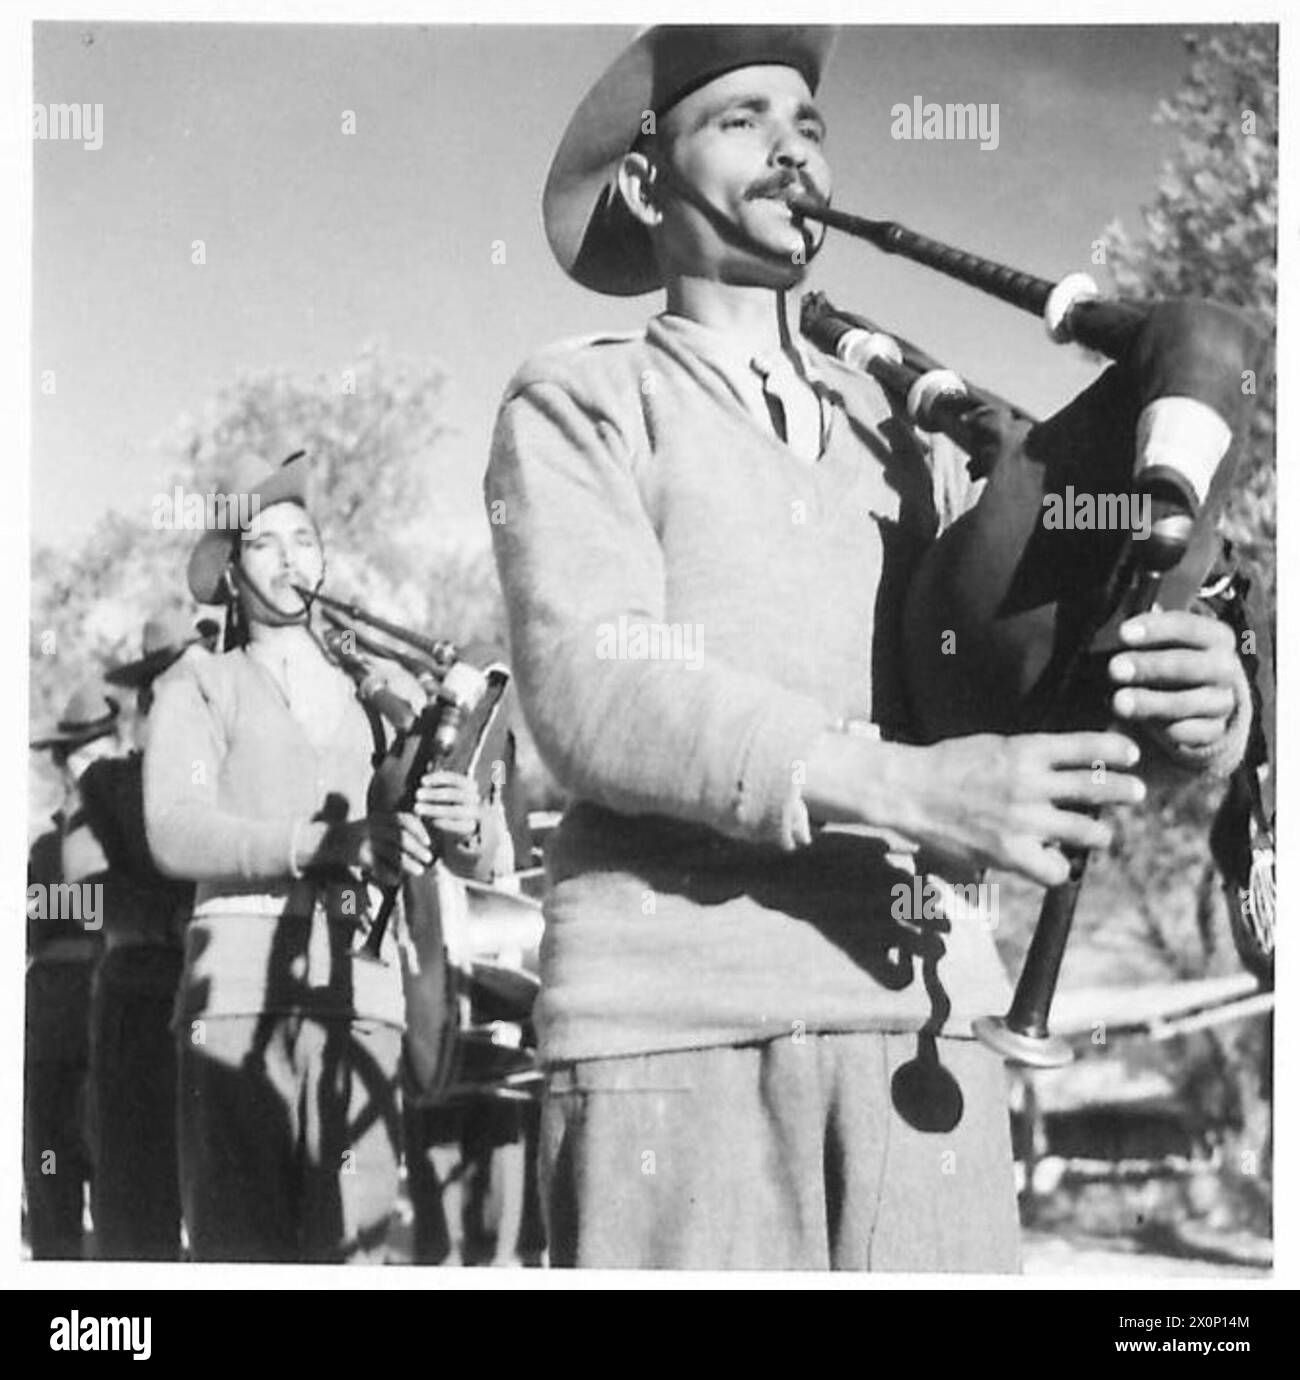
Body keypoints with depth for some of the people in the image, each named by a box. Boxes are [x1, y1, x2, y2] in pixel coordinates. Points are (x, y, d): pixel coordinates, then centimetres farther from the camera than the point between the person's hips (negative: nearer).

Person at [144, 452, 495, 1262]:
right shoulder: (202, 686, 14)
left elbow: (481, 852, 12)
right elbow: (174, 831, -4)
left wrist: (463, 824, -13)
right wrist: (326, 842, -19)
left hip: (363, 989, 2)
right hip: (240, 985, -2)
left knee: (352, 1241, -7)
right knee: (243, 1244, -8)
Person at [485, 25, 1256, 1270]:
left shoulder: (900, 425, 19)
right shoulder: (580, 407, 6)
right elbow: (593, 698, -10)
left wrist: (1194, 697, -14)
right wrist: (904, 784, -22)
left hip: (918, 1015, 4)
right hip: (675, 1023, -3)